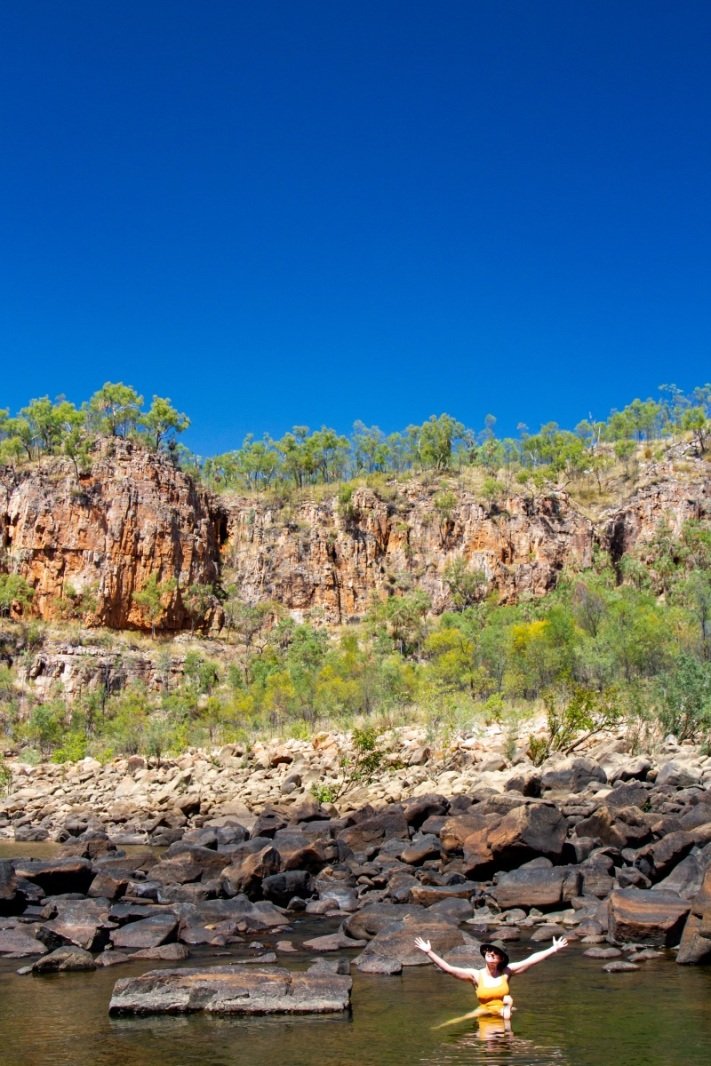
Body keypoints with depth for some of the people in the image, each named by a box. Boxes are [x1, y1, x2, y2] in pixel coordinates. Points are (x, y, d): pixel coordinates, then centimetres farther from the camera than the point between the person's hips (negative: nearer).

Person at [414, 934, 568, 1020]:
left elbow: (531, 960, -6)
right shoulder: (476, 975, -3)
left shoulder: (507, 972, -2)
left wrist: (554, 949, -10)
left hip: (504, 1013, -2)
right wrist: (429, 952, -16)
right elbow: (447, 968, -8)